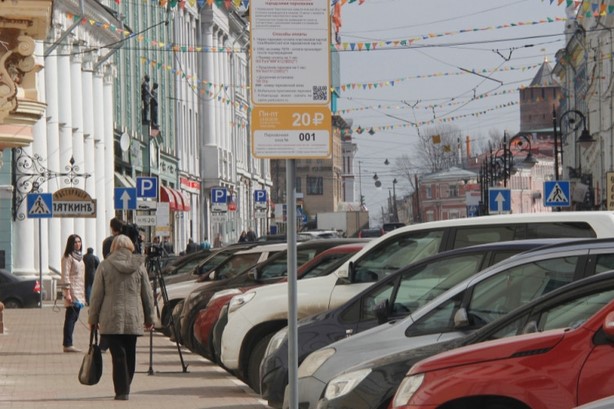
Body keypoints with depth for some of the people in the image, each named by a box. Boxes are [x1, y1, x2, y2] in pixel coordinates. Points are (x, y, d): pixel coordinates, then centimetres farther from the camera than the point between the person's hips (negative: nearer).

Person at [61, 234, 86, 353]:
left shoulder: (79, 257, 19)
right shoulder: (68, 257, -7)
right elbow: (65, 276, -13)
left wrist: (83, 293, 18)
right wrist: (67, 293, -20)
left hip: (79, 292, 8)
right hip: (72, 292, -8)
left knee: (73, 317, 7)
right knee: (71, 317, -11)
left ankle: (67, 344, 8)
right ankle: (68, 344, -12)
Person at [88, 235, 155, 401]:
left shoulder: (105, 266, -3)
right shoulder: (139, 265, 3)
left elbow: (97, 295, -1)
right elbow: (147, 295, 8)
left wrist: (93, 318, 8)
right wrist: (149, 318, 18)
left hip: (111, 319, -2)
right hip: (134, 318, 2)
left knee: (118, 355, -2)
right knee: (130, 354, 14)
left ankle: (121, 390, -7)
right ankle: (125, 388, 24)